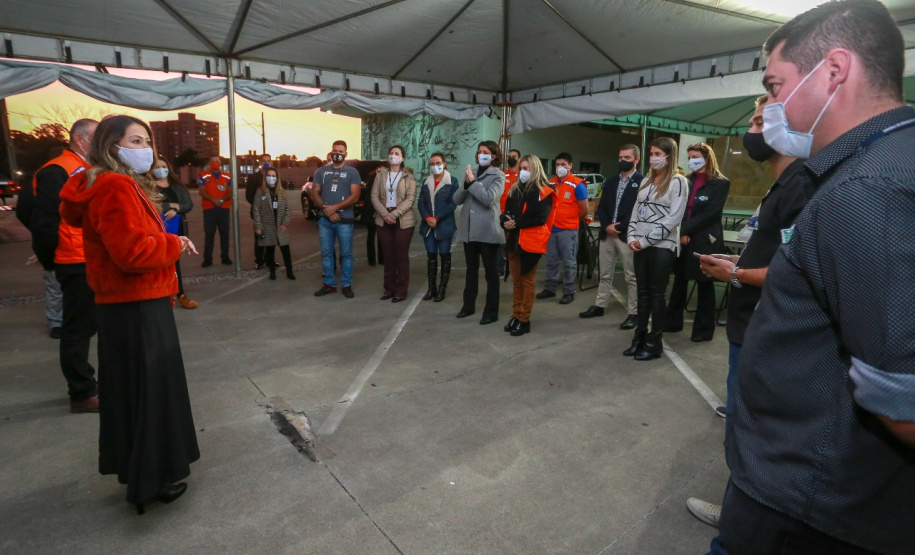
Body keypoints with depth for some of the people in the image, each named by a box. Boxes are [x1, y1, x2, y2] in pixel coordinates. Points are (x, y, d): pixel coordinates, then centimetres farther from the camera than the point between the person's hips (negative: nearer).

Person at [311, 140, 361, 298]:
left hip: (345, 220, -3)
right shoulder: (321, 171, 11)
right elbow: (314, 193, 6)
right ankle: (329, 284, 17)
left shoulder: (352, 172, 2)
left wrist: (335, 207, -15)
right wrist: (326, 209, -10)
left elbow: (355, 196, -8)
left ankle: (346, 285, 11)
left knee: (346, 254, 2)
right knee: (326, 253, 7)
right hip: (325, 219, 3)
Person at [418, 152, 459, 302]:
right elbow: (421, 202, 7)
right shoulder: (426, 182, 13)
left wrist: (437, 218, -16)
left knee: (444, 256, 3)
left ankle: (442, 289, 8)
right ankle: (431, 288, 14)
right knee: (431, 256, 7)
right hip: (428, 226, 4)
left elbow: (453, 204, -9)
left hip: (444, 225, -4)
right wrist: (427, 218, -11)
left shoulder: (452, 181, -2)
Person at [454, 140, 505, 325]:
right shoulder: (471, 173, 13)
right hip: (469, 229, 5)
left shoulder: (498, 176, -2)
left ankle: (491, 311, 8)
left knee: (491, 272, 2)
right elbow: (456, 199, 5)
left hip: (487, 231, -5)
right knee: (471, 270, 15)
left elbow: (489, 198, -19)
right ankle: (469, 305, 27)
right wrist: (466, 184, -11)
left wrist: (473, 182, -15)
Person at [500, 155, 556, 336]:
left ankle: (524, 320, 9)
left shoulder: (544, 191, -5)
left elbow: (540, 218, -15)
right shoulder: (515, 189, 15)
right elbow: (506, 211, 12)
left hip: (531, 241, -6)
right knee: (516, 280, 11)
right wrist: (505, 221, -11)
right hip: (513, 240, 6)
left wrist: (517, 223, -16)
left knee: (527, 281, 1)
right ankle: (516, 316, 21)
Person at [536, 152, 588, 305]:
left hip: (568, 230, -5)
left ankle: (569, 292, 9)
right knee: (551, 261, 12)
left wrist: (573, 222, 7)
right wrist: (550, 220, 11)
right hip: (551, 228, 5)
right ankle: (550, 288, 23)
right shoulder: (551, 183, 9)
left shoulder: (577, 185, -7)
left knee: (569, 262, 2)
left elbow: (584, 209, -5)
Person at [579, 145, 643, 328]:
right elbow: (601, 207, 12)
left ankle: (633, 313, 9)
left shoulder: (642, 181, -4)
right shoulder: (610, 181, 16)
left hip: (627, 235, -6)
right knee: (605, 275, 14)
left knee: (631, 277, 2)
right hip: (607, 234, 6)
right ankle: (599, 306, 24)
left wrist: (619, 227, -15)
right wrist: (607, 226, -5)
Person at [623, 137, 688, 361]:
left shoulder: (678, 181, -5)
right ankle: (640, 337, 17)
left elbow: (673, 218, -13)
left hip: (662, 246, -6)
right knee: (642, 292, 9)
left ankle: (654, 342, 8)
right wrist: (632, 238, -1)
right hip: (641, 246, 6)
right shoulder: (646, 181, 16)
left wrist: (647, 240, -15)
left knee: (656, 294, 0)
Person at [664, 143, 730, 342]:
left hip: (704, 241, -5)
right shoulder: (687, 181, 12)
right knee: (679, 281, 11)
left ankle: (704, 329, 15)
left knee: (704, 285, 4)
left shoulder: (721, 183, -4)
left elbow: (710, 213, -12)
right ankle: (673, 321, 23)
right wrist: (681, 232, -11)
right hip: (683, 239, 5)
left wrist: (685, 230, -16)